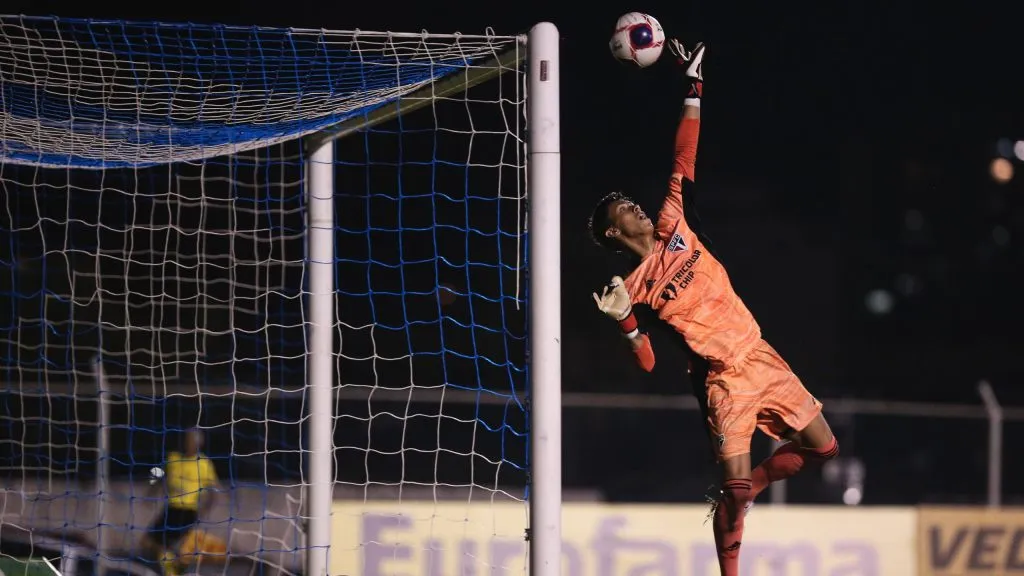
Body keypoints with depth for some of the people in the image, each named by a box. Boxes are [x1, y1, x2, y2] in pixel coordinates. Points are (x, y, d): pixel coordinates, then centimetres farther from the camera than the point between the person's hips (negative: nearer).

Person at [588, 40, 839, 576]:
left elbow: (684, 164, 5)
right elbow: (650, 366, -9)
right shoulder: (633, 289, -6)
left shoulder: (674, 227, 7)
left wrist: (693, 87, 0)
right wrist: (625, 321, -27)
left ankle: (745, 488, 29)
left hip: (761, 357, 6)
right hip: (726, 381, -6)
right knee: (733, 488, -13)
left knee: (822, 448, 10)